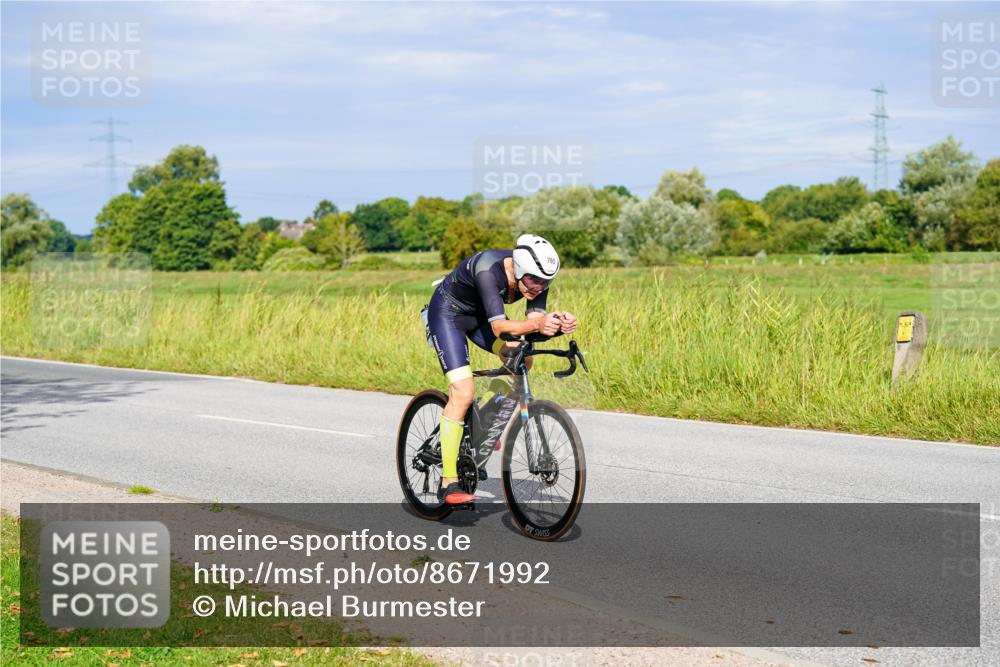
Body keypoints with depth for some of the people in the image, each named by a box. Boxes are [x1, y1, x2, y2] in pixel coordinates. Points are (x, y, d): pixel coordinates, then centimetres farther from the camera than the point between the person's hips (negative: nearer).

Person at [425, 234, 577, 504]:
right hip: (447, 313, -7)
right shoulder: (489, 271, -38)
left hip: (479, 314, 7)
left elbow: (534, 317, -24)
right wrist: (537, 324, -60)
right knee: (463, 393, -18)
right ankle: (448, 484, -13)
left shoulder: (536, 276, -18)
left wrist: (558, 324, -45)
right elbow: (499, 327, -44)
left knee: (522, 360, -12)